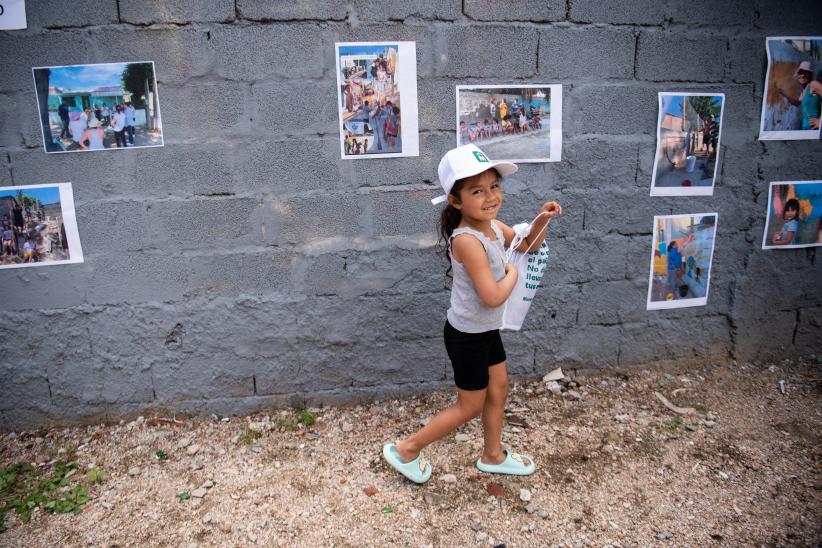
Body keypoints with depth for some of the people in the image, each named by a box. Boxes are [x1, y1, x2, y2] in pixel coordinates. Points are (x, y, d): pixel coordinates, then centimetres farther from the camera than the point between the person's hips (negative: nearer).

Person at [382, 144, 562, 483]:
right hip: (467, 336, -8)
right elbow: (492, 296, -32)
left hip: (486, 330, 8)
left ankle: (493, 456, 43)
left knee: (498, 391, 21)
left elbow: (529, 245, 15)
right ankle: (406, 450, 22)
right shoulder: (467, 240, -30)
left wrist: (542, 220, -3)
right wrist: (512, 274, -13)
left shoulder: (493, 227, -2)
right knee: (470, 407, 7)